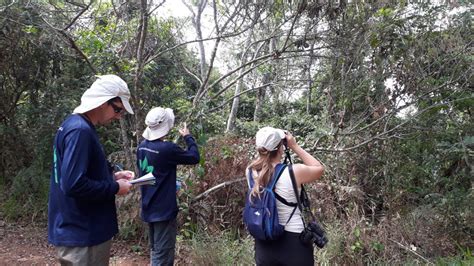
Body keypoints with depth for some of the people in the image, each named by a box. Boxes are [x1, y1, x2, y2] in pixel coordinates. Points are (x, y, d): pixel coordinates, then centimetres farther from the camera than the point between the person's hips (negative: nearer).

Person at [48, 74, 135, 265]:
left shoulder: (77, 125, 9)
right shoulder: (80, 130, -22)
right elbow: (73, 185, -29)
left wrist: (112, 176, 7)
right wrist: (115, 188, -17)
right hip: (83, 234, -10)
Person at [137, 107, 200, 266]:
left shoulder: (142, 146, 1)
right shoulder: (167, 148, -23)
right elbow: (194, 157, -11)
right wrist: (188, 137, 3)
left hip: (148, 209, 8)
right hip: (163, 210, -8)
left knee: (155, 250, 22)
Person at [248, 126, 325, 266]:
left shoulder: (250, 171, -8)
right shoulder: (293, 172, -21)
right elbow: (319, 168, -1)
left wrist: (264, 147, 3)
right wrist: (295, 146, -3)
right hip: (293, 242, -3)